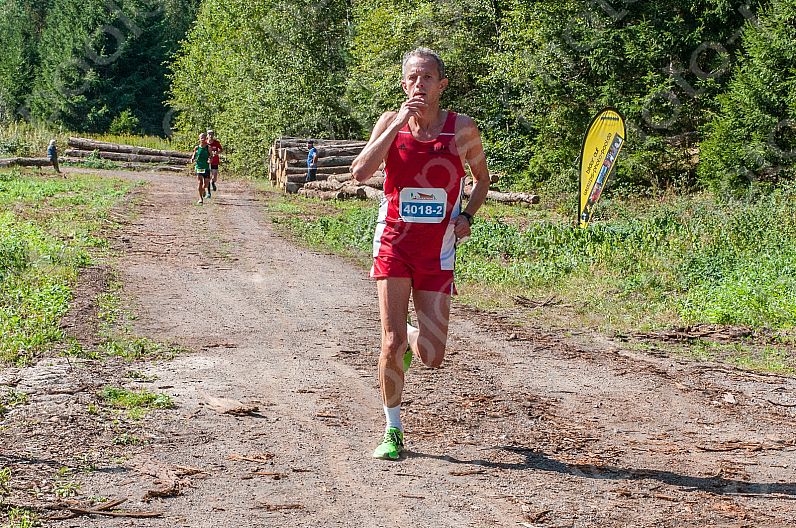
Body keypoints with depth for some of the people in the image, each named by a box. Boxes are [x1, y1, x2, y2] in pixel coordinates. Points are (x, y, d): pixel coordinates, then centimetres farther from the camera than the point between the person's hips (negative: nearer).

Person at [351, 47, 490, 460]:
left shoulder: (462, 129, -1)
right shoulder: (390, 122, -1)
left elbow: (482, 178, 15)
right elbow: (360, 172, -15)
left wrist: (467, 215, -2)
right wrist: (397, 125, -19)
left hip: (437, 252, 1)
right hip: (394, 244, -1)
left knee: (432, 358, 0)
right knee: (392, 342, -9)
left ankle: (412, 338, 38)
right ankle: (393, 430, 10)